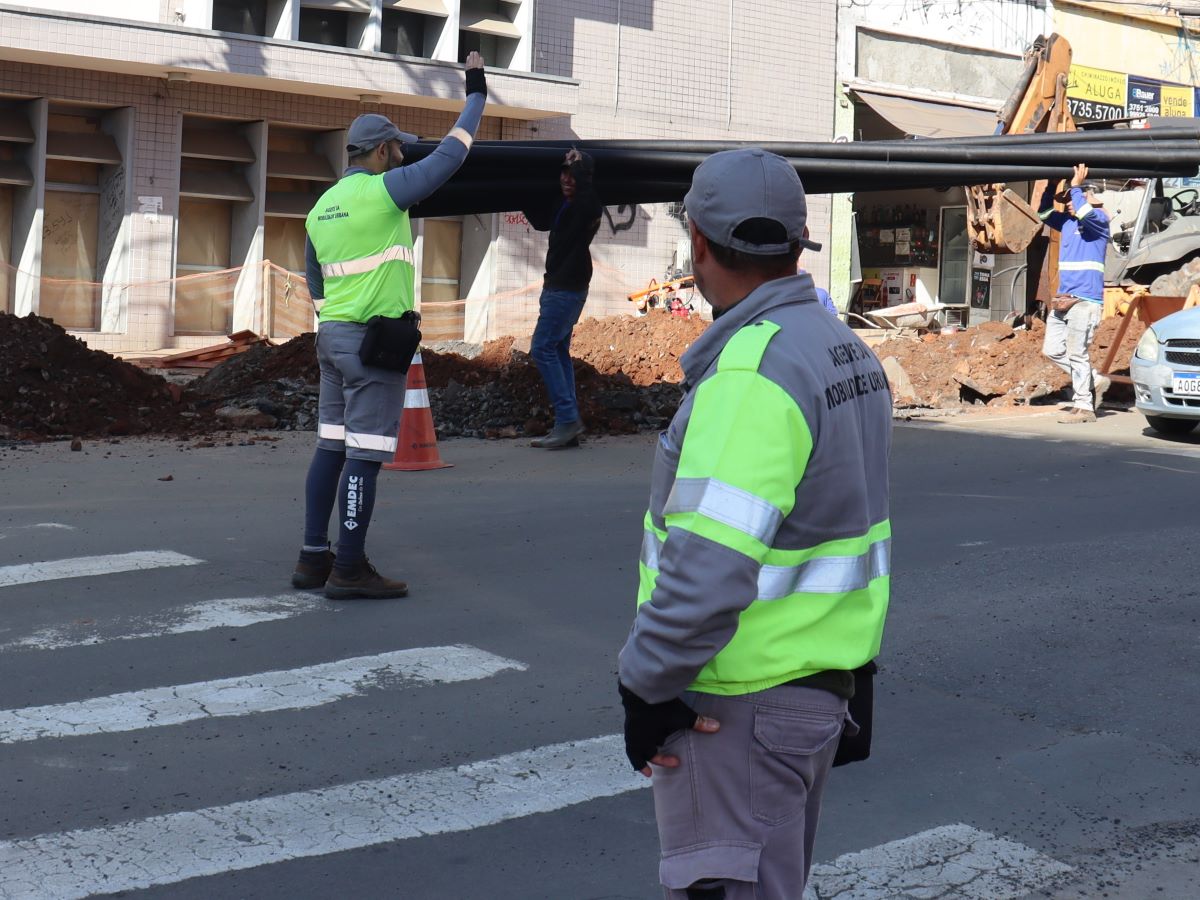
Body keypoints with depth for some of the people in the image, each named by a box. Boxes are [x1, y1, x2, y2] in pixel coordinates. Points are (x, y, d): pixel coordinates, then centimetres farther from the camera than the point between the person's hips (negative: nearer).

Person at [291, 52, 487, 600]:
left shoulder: (321, 207, 13)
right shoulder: (384, 190, -11)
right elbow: (449, 156, -6)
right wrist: (476, 95, 5)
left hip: (332, 334, 8)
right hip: (373, 340, -8)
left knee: (331, 447, 11)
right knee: (365, 454, -5)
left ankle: (313, 559, 14)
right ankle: (350, 570, -2)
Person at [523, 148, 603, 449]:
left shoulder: (587, 206, -12)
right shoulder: (564, 207, 16)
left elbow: (586, 188, -34)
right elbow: (541, 222, 32)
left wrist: (578, 163, -18)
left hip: (568, 289, -10)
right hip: (557, 286, 10)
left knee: (542, 348, -13)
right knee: (559, 352, 9)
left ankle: (567, 418, -12)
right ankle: (568, 426, 10)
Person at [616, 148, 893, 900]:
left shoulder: (751, 373, -22)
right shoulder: (848, 351, 8)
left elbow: (709, 565, -28)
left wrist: (646, 687, -18)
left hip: (741, 700, -9)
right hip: (824, 682, 9)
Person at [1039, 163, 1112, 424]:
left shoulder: (1099, 219, -5)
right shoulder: (1067, 221, 16)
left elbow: (1085, 214, -25)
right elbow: (1044, 214, 22)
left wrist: (1076, 186, -15)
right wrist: (1051, 187, 9)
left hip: (1085, 300, -8)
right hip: (1062, 299, 8)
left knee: (1077, 353, -7)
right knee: (1052, 350, 8)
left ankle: (1084, 407, 0)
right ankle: (1094, 381, 21)